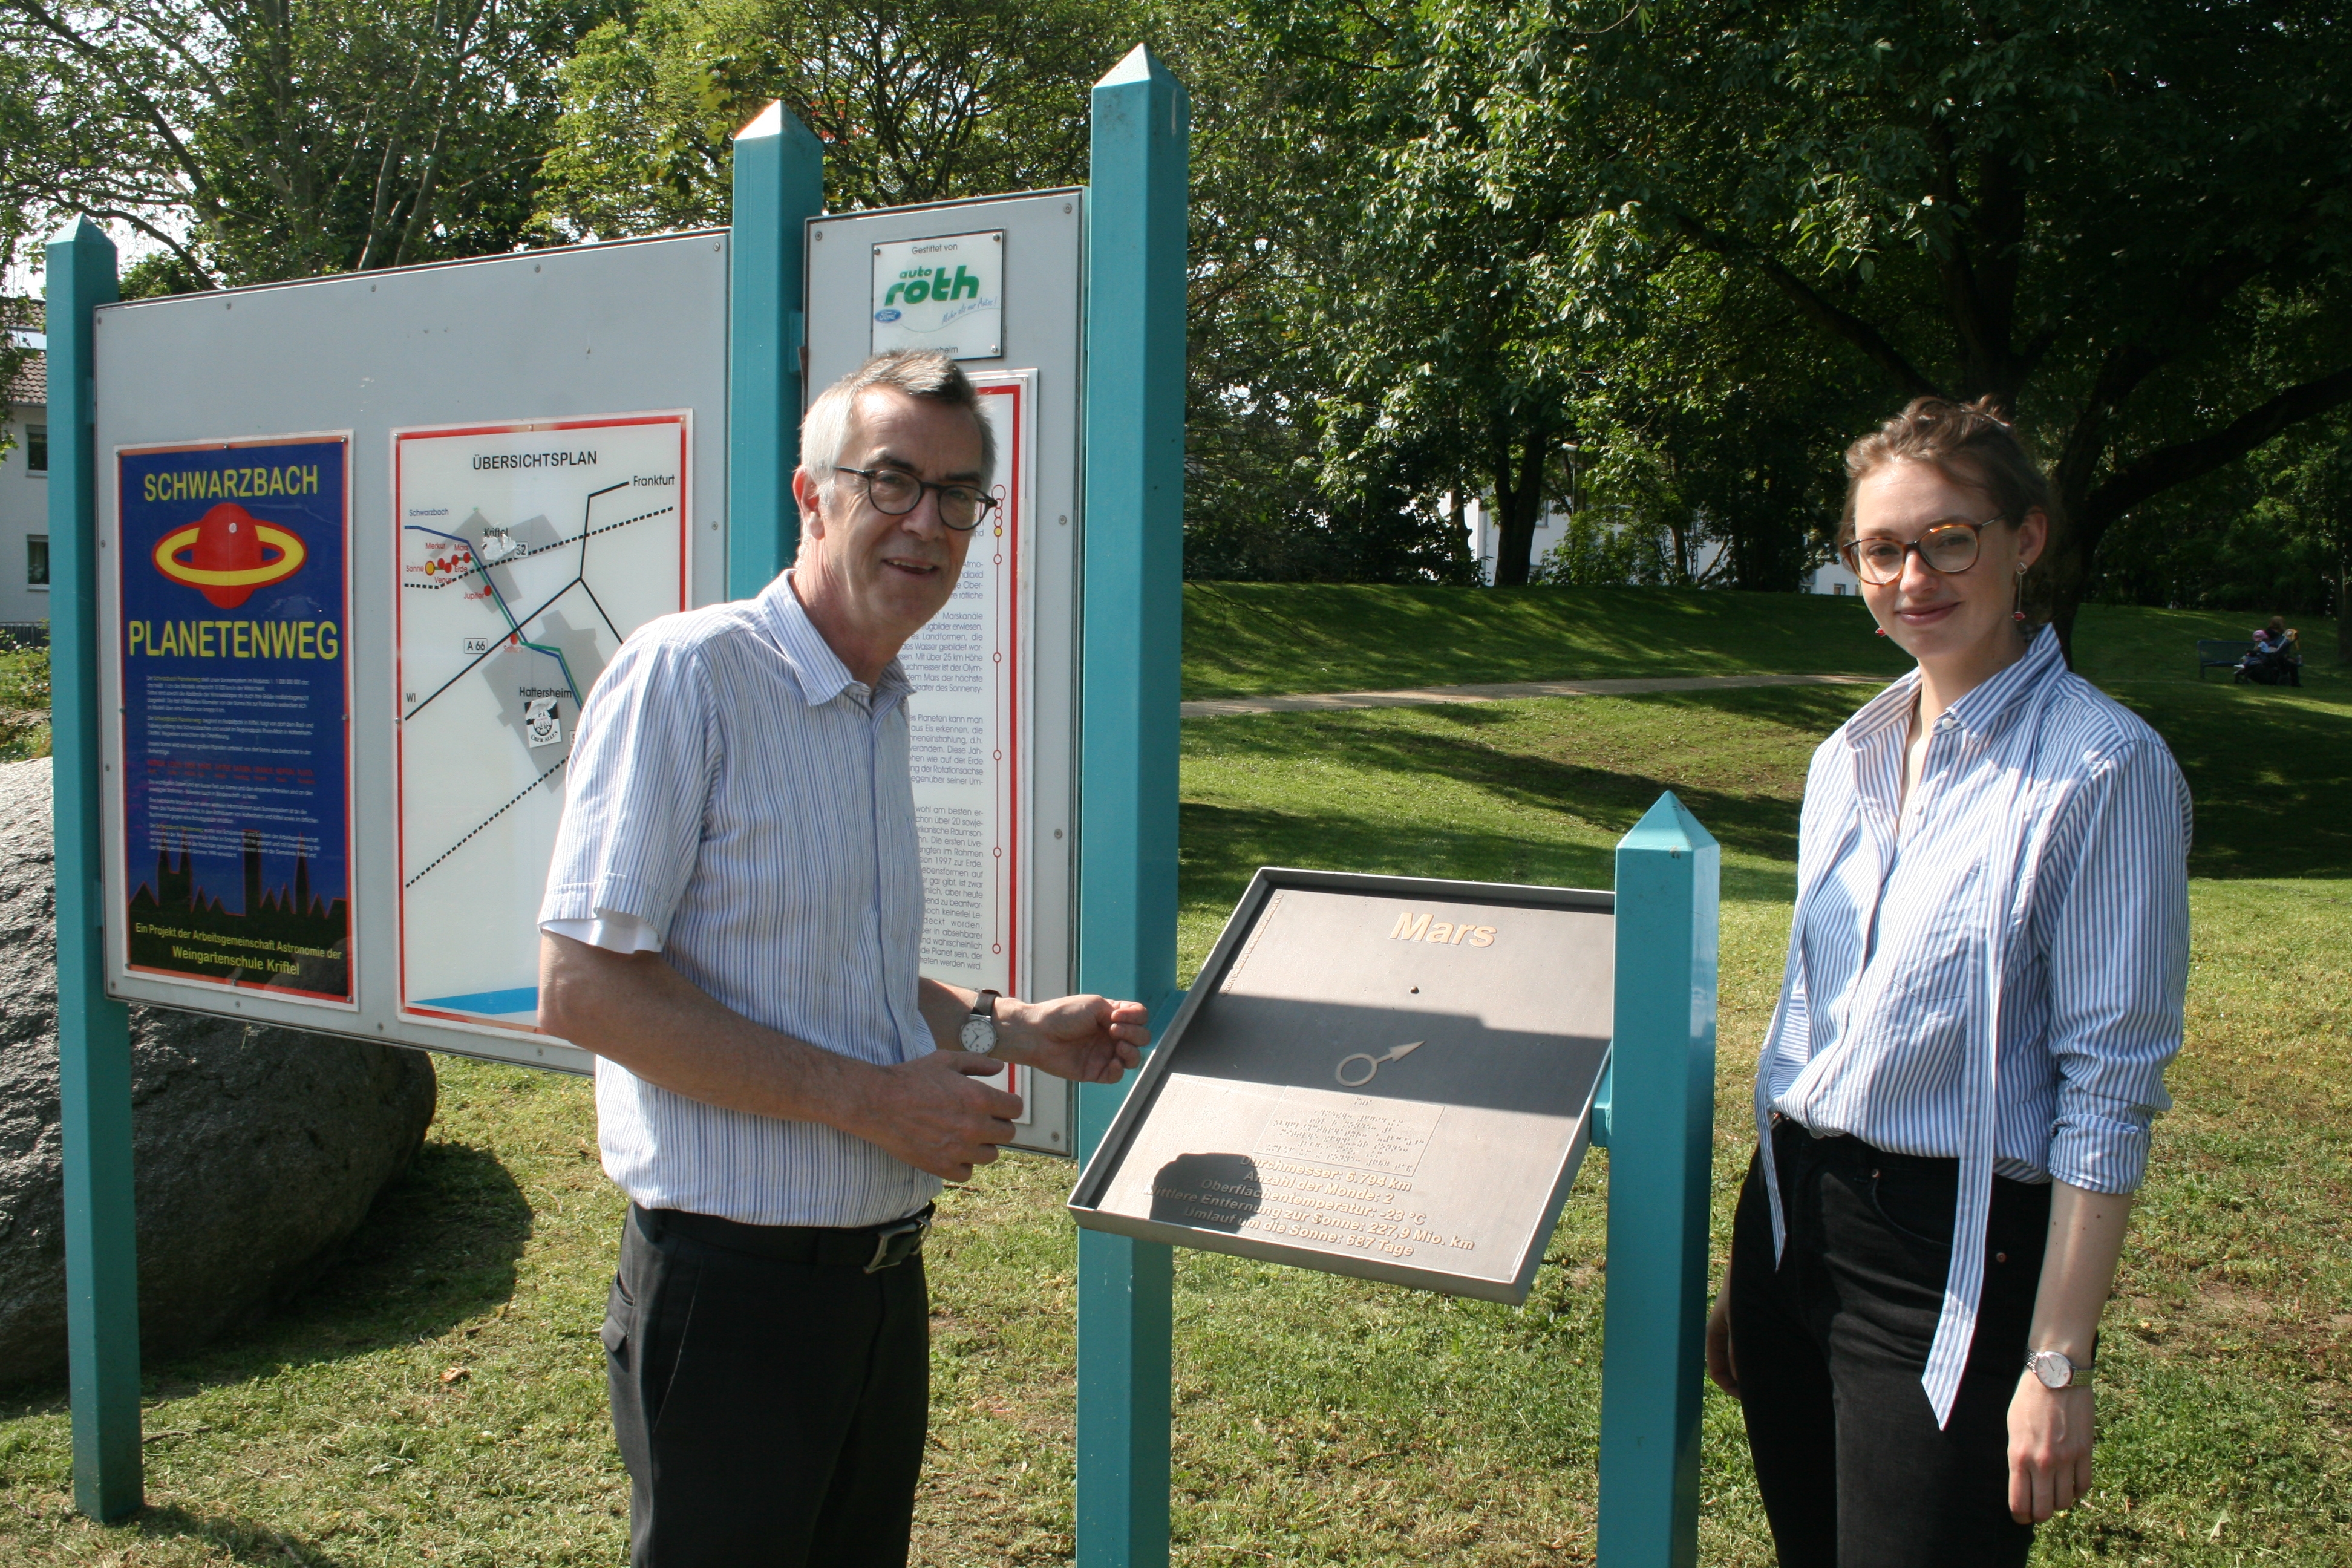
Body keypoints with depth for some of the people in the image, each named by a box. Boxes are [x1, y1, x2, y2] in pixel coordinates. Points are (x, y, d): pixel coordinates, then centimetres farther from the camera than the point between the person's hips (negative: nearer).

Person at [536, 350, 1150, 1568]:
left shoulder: (881, 711, 11)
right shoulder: (686, 672, -15)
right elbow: (584, 987, -21)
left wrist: (1005, 1030, 9)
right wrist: (869, 1098, -20)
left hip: (881, 1272, 8)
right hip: (733, 1284, -8)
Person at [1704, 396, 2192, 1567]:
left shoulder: (2104, 768, -12)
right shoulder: (1849, 758, 7)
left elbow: (2109, 1088, -14)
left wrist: (2059, 1364, -15)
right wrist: (1748, 1277, 16)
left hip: (1959, 1258, -6)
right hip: (1793, 1214, 6)